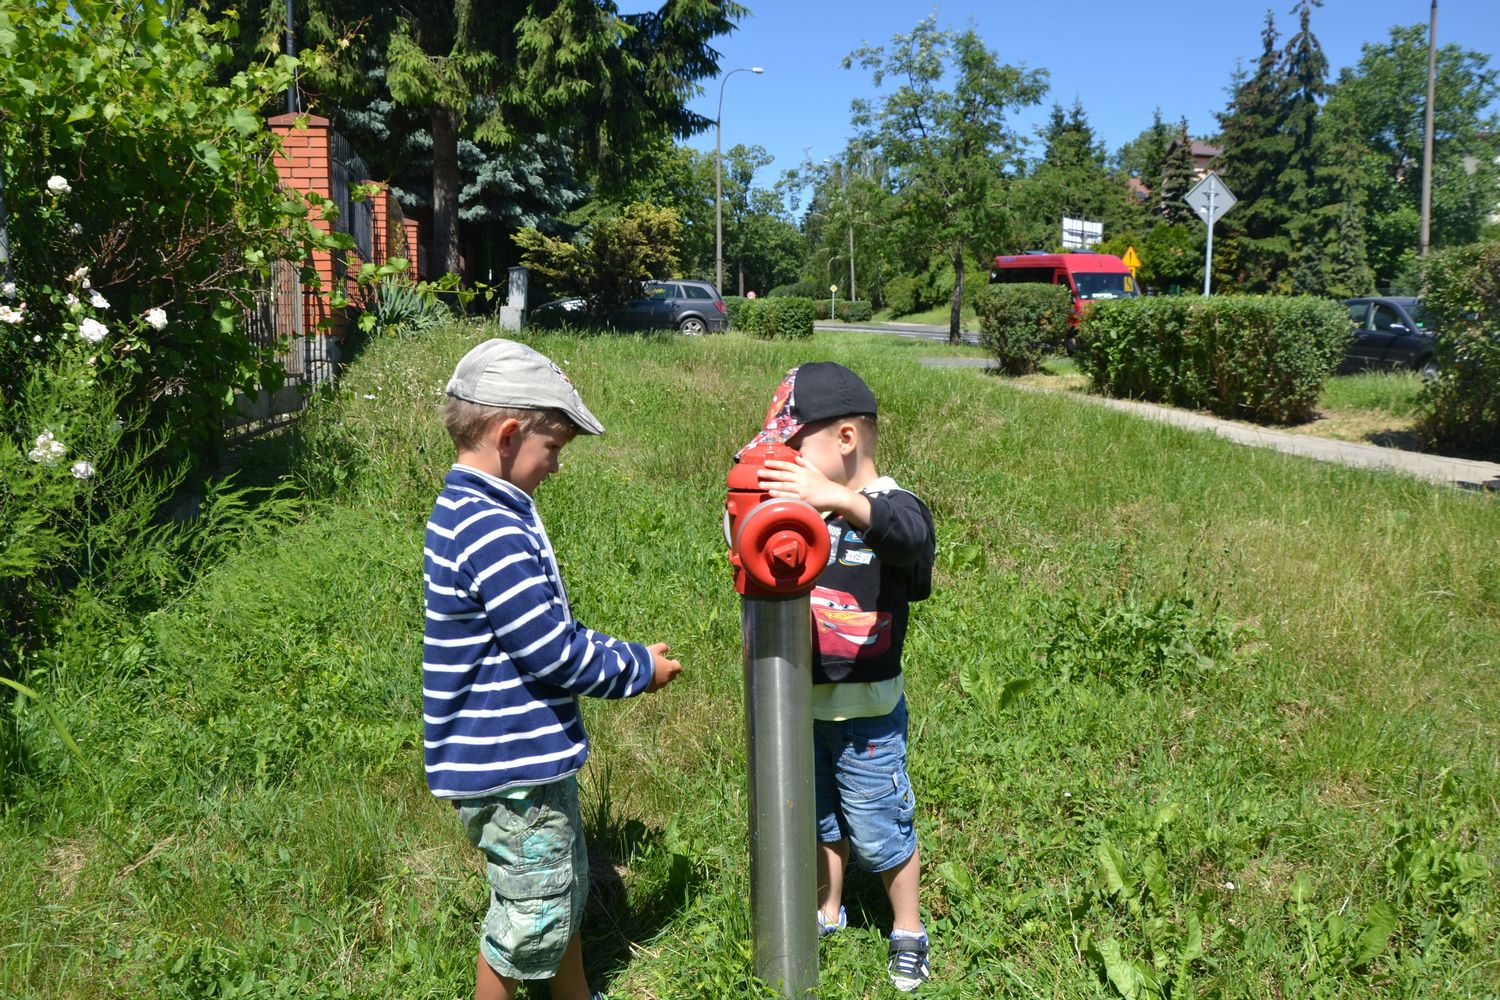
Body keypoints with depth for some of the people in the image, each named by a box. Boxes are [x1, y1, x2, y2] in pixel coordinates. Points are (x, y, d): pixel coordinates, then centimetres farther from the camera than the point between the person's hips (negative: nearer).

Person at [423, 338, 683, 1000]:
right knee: (530, 920, 9)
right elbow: (557, 657, -25)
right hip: (511, 777, -11)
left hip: (529, 759, 11)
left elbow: (550, 632, 14)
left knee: (564, 891, 27)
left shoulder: (470, 512, 7)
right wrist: (640, 668, -9)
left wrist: (621, 655, 5)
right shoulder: (493, 536, -27)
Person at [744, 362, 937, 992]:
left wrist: (837, 498, -59)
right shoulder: (799, 505, 0)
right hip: (801, 706, 5)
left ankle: (908, 933, 36)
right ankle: (826, 914, 46)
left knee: (880, 834, 12)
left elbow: (907, 533, -42)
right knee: (819, 822, 24)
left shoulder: (893, 507, -18)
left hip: (866, 715, -5)